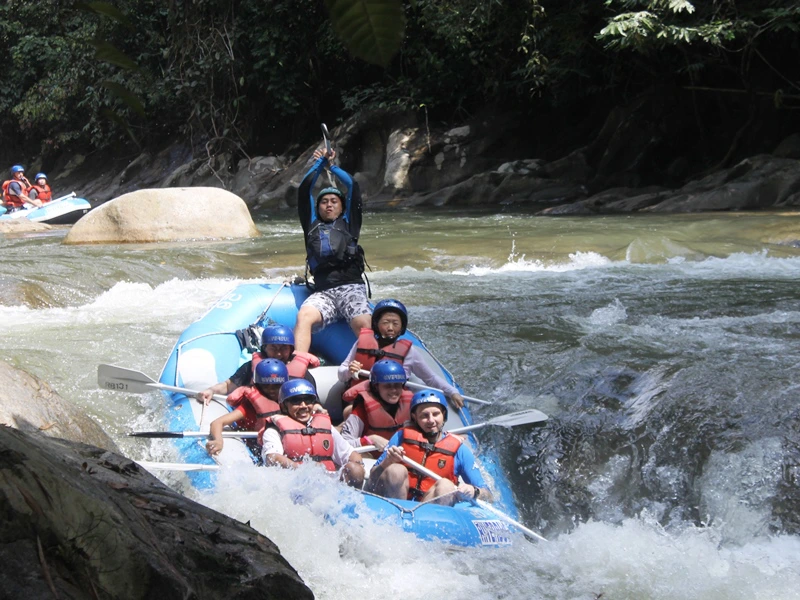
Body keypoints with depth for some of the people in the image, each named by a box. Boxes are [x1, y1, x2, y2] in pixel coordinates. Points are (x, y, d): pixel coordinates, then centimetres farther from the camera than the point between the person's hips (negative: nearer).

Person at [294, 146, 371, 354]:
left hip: (351, 288, -1)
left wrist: (332, 165, 31)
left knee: (363, 324, -31)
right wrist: (320, 163, 29)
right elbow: (304, 190, 22)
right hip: (322, 292, 1)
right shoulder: (312, 225, 25)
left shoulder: (348, 223, 22)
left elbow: (353, 186, 19)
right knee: (304, 316, -31)